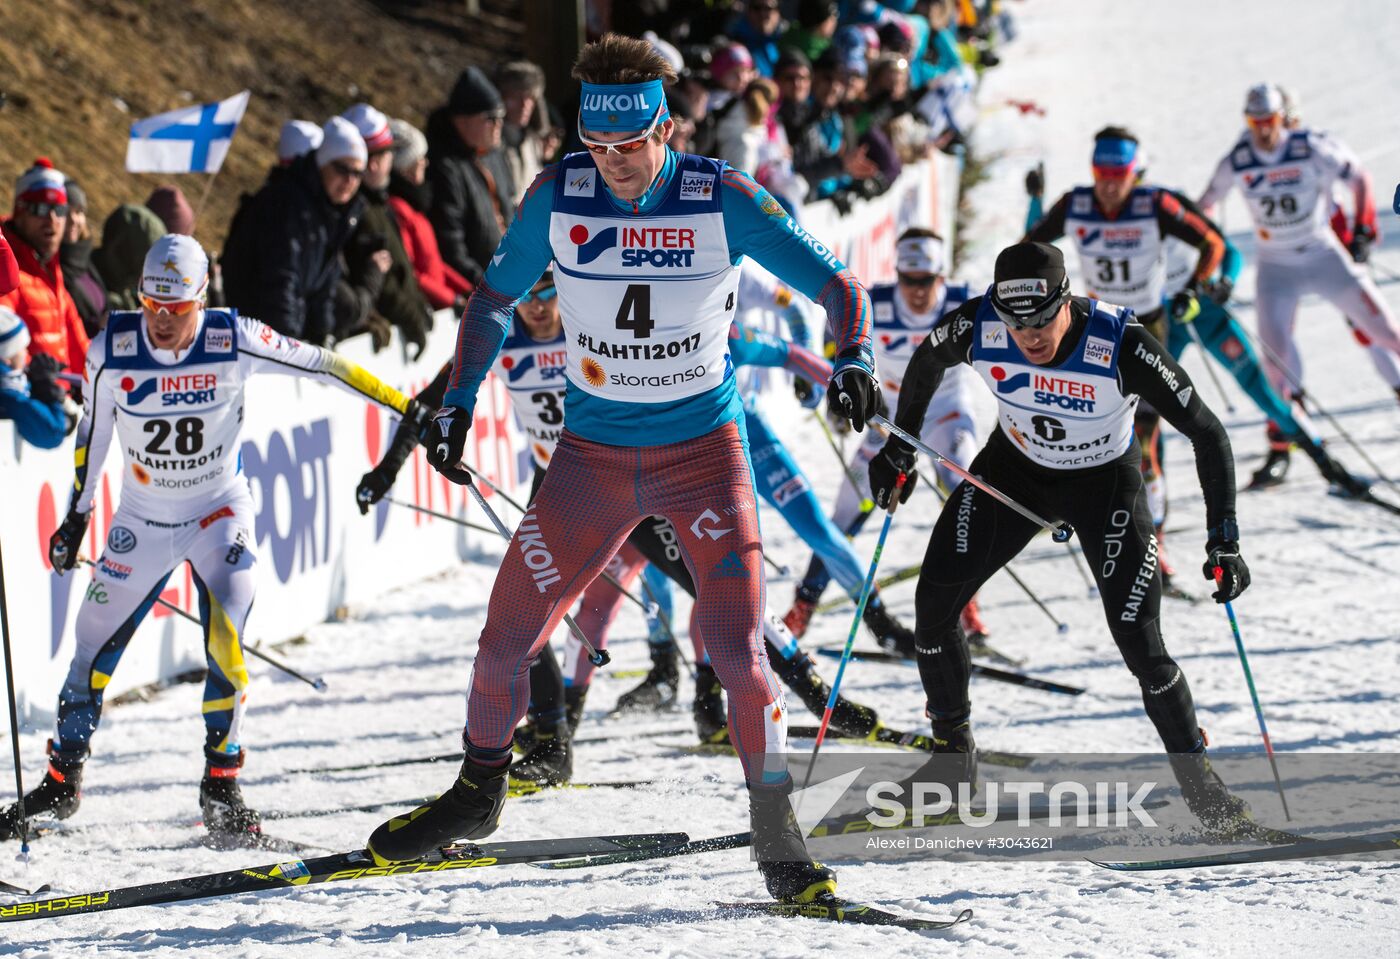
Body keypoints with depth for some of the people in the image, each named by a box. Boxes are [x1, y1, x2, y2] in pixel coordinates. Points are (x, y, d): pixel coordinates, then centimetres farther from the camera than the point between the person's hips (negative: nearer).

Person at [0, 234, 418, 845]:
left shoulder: (233, 342, -20)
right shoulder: (112, 350, -15)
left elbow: (320, 365, -12)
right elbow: (92, 433, 2)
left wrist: (406, 406, -11)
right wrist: (76, 516, 10)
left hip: (220, 513, -2)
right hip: (142, 519, 2)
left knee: (226, 640, -20)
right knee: (96, 643, 4)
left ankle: (222, 781, -7)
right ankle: (63, 781, 21)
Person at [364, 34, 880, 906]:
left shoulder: (723, 202, -14)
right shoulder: (559, 197, -8)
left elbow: (835, 282, -9)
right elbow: (495, 300, 7)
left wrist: (854, 359, -27)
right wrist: (458, 404, -3)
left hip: (705, 452, -2)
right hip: (594, 455, 2)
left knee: (736, 648, -15)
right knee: (509, 637, 2)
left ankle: (778, 836, 0)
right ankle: (478, 793, 28)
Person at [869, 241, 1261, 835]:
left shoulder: (1121, 346, -35)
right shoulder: (977, 328, -27)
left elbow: (1206, 433, -26)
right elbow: (927, 361, -1)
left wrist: (1224, 539, -29)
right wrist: (899, 448, 7)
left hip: (1104, 483, -3)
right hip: (1014, 469, 3)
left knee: (1139, 644, -13)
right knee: (934, 601, -7)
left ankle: (1198, 783, 6)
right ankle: (952, 757, 13)